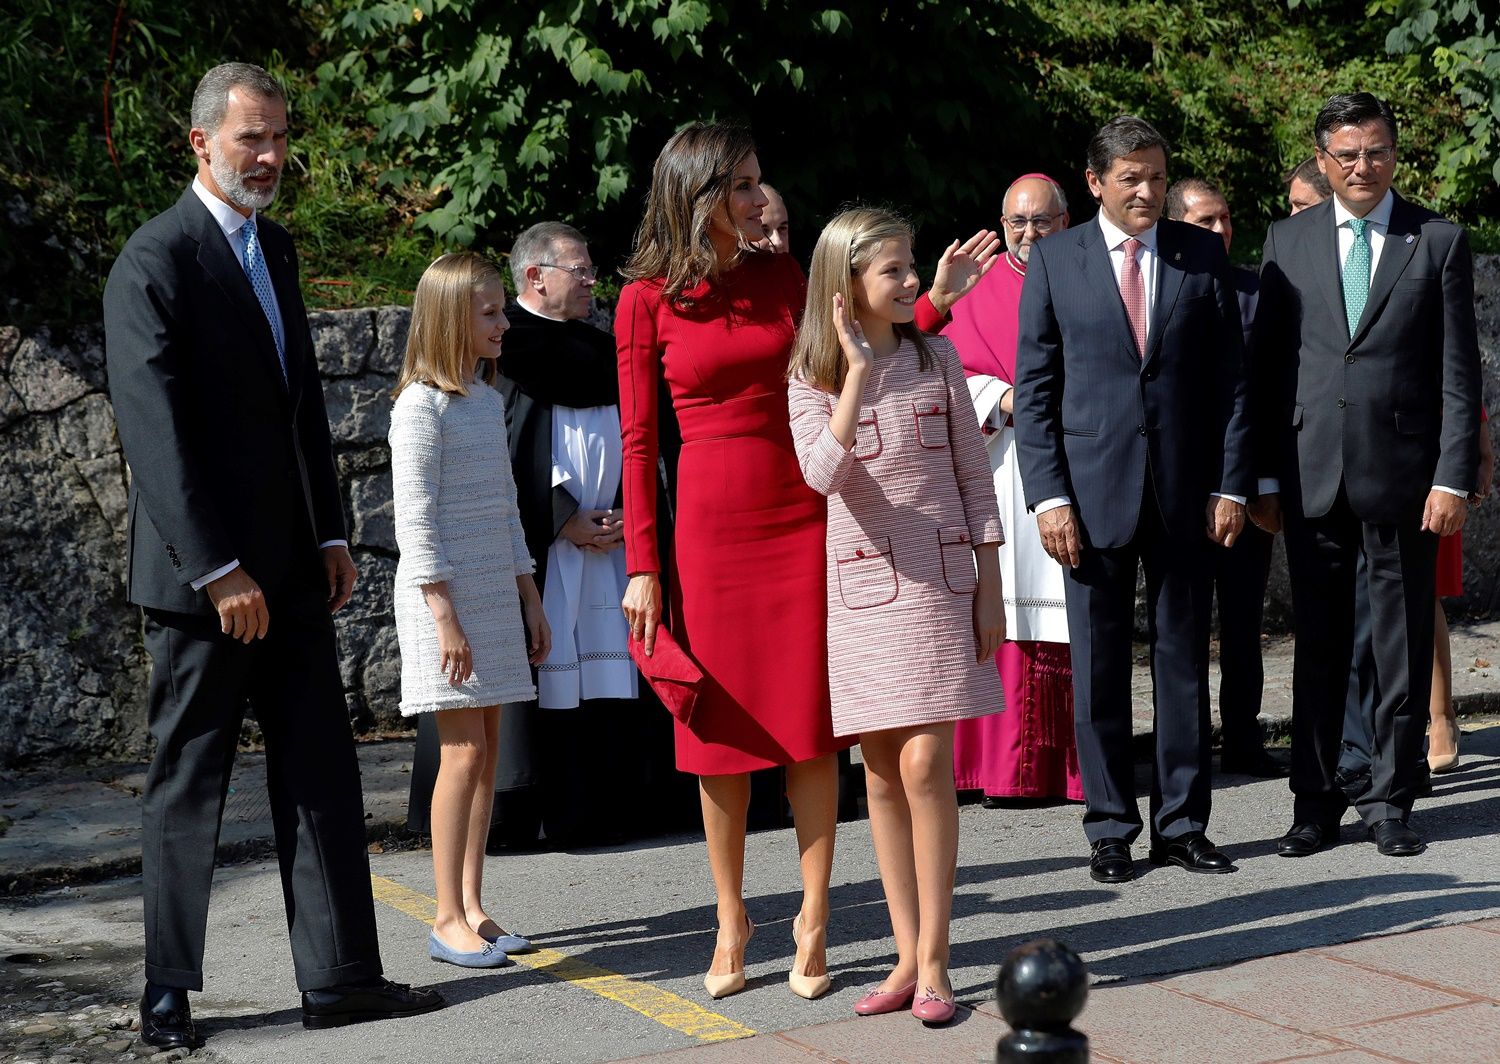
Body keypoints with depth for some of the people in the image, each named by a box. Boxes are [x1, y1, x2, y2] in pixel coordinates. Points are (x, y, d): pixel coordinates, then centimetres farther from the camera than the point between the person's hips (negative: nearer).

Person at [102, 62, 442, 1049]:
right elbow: (157, 434, -17)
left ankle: (341, 975, 11)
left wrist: (331, 533, 12)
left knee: (322, 772, 6)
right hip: (201, 573, -7)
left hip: (290, 565, 7)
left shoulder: (275, 246, 14)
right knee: (189, 780, 2)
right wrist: (219, 571, -20)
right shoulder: (154, 262, -12)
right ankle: (168, 993, 13)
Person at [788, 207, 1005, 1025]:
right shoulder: (812, 375, 1)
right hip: (861, 587, 1)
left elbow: (974, 475, 6)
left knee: (924, 763, -9)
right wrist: (858, 374, -21)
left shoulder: (936, 357, 4)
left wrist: (990, 587, 2)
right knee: (882, 774, 5)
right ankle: (907, 956, 13)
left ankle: (932, 960, -3)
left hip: (940, 581, -1)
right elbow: (822, 474, -16)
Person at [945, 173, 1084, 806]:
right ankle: (1009, 770, 1)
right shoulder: (977, 292, 13)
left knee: (1077, 616, -4)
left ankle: (1082, 766, 2)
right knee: (1006, 614, -3)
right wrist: (1002, 398, -9)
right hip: (999, 465, 0)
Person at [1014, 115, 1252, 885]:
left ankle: (1182, 824, 16)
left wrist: (1230, 483, -1)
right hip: (1094, 491, -1)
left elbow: (1230, 378, 6)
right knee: (1098, 667, 3)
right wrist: (1048, 496, -7)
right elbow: (1034, 388, 1)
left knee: (1184, 658, 7)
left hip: (1186, 491, 1)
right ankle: (1110, 829, 13)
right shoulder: (1053, 262, 2)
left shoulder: (1203, 256, 5)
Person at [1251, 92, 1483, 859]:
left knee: (1403, 645, 5)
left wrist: (1454, 476, -8)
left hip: (1402, 472, -1)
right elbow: (1267, 363, 8)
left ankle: (1390, 801, 15)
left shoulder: (1439, 242, 3)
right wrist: (1262, 475, 3)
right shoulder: (1288, 241, 8)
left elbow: (1459, 370, 0)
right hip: (1311, 473, 2)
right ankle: (1316, 804, 16)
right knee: (1317, 644, 8)